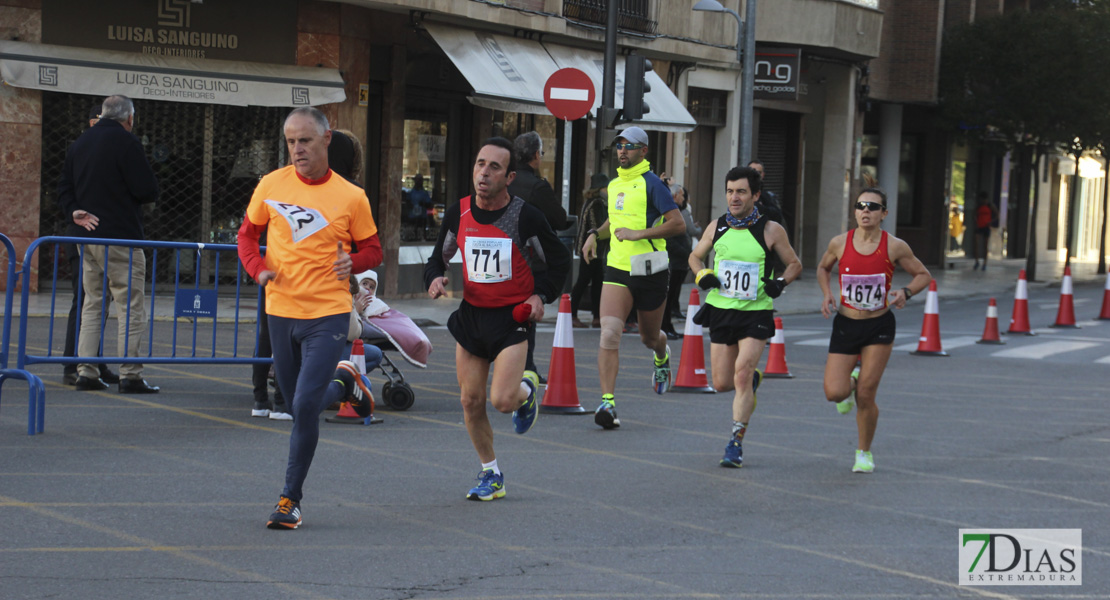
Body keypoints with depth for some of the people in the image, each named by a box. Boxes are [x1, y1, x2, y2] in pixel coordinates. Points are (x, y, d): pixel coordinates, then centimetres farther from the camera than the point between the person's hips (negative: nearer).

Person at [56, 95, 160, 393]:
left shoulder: (80, 143, 15)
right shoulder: (126, 142, -9)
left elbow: (64, 189, 15)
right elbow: (148, 190, -13)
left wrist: (75, 211, 0)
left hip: (88, 237, 7)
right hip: (121, 239, -7)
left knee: (92, 305, 12)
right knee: (131, 306, -4)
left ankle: (86, 371, 8)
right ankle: (130, 374, -7)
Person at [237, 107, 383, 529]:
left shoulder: (350, 197, -4)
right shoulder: (272, 186, 1)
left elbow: (372, 249, 7)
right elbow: (248, 233, 13)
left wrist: (352, 263, -15)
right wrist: (257, 268, -7)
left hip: (328, 314, -3)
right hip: (281, 310, 4)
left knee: (305, 407, -14)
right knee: (300, 405, 13)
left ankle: (291, 499, -1)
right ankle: (343, 382, 46)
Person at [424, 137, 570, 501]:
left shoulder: (526, 217, -12)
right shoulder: (458, 214, -2)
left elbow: (559, 259, 2)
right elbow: (439, 256, 14)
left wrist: (541, 295, -9)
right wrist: (435, 278, -7)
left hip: (513, 317, -4)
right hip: (471, 314, 4)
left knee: (502, 400, -16)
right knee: (471, 401, 4)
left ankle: (527, 391, 22)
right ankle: (491, 475, 22)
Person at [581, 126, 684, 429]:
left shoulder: (651, 183, -10)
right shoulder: (614, 184, 11)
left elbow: (678, 223, -15)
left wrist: (639, 234, -20)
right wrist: (595, 234, 13)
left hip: (650, 271, -4)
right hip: (617, 270, 4)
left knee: (649, 338, 14)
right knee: (609, 334, -15)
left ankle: (662, 357, 52)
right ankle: (608, 402, -20)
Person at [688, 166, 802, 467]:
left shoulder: (770, 230, -6)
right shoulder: (717, 228, 3)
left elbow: (794, 264, 6)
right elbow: (695, 256, 19)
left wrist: (781, 282, -14)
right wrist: (702, 275, -3)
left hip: (756, 313, -4)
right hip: (721, 310, 4)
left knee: (742, 373, -18)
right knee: (722, 383, 6)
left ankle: (736, 443, -10)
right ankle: (753, 379, 41)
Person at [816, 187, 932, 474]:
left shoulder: (894, 247, -9)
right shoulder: (840, 243, -6)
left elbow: (924, 275, 3)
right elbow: (822, 268, 15)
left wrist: (905, 292, -16)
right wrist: (827, 294, -3)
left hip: (879, 327, -1)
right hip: (845, 324, 1)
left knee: (865, 396, -4)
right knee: (834, 393, -11)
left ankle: (864, 453, 19)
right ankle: (851, 382, 28)